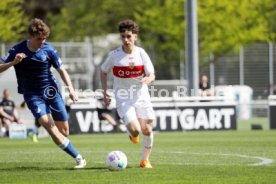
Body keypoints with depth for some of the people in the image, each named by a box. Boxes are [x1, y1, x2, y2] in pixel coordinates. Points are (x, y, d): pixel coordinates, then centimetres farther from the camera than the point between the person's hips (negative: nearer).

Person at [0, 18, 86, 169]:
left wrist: (70, 88, -15)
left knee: (64, 131, 1)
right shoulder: (17, 50, -9)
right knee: (50, 127, -19)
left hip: (51, 91, 2)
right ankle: (79, 158, -19)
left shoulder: (48, 49, -7)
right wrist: (13, 62, -25)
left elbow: (61, 70, 0)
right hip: (32, 95, -2)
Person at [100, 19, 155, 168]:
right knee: (135, 130, -18)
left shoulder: (141, 53, -4)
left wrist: (148, 79, -28)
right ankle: (132, 133, 21)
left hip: (141, 96, 2)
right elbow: (103, 72, 9)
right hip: (123, 99, -2)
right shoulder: (114, 55, -7)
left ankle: (145, 160, 19)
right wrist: (105, 93, 4)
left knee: (147, 130, -2)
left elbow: (152, 75, -4)